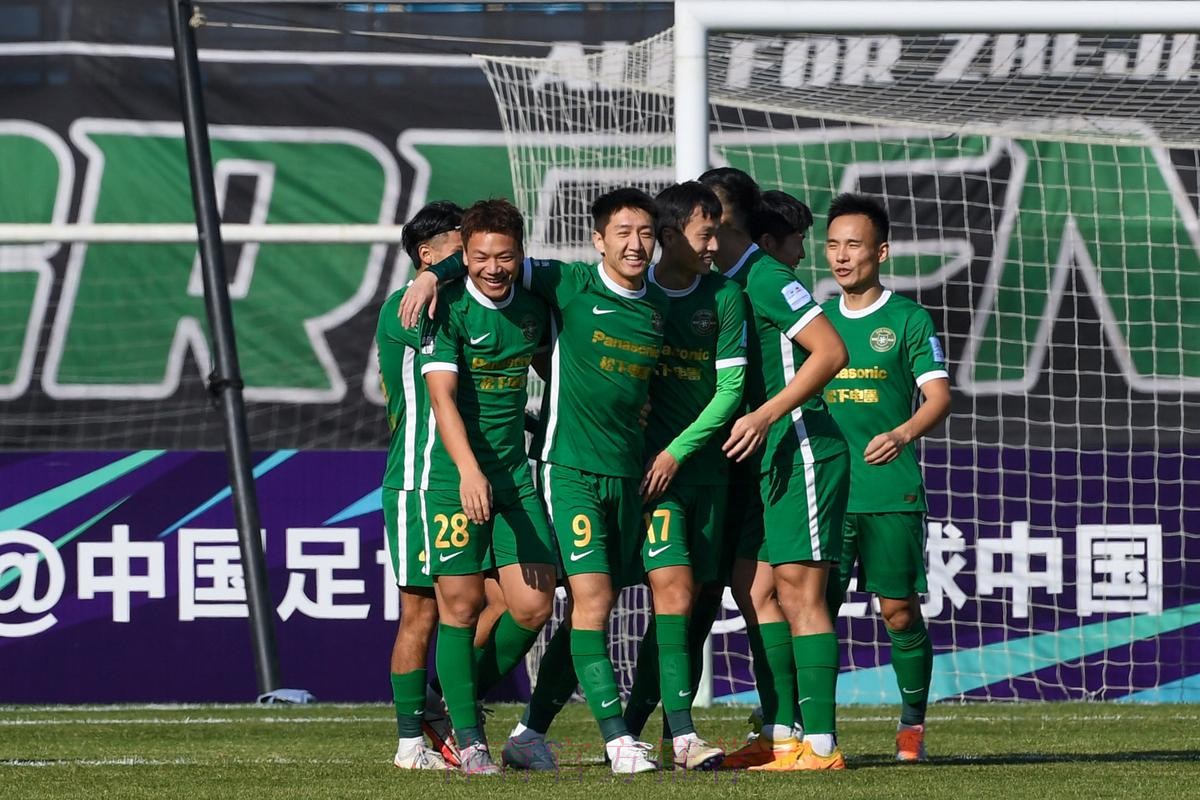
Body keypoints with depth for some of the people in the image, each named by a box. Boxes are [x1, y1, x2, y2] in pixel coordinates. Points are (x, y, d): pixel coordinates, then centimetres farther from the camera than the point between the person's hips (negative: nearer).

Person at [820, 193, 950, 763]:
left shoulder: (908, 319, 1)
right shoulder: (819, 320, 14)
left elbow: (938, 395, -6)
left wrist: (902, 434, -23)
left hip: (892, 491, -3)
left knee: (899, 609, -1)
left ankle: (912, 722, 13)